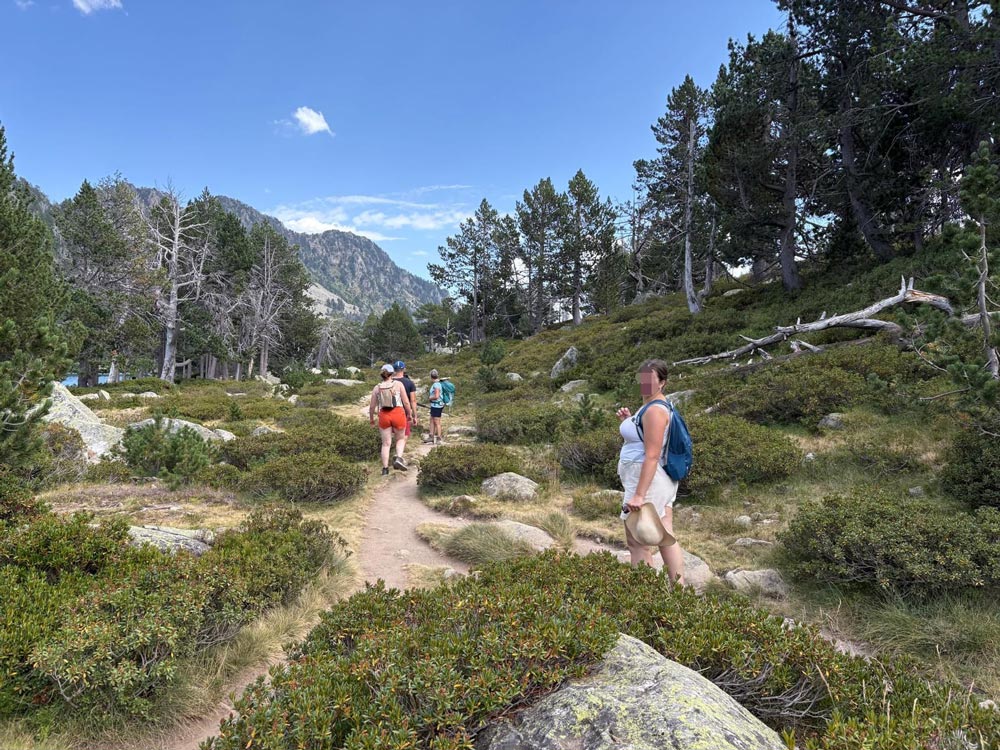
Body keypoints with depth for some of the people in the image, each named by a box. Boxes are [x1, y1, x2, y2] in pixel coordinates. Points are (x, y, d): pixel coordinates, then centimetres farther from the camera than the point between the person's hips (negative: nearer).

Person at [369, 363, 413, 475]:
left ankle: (385, 468, 9)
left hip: (384, 415, 2)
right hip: (398, 414, -2)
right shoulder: (398, 384, -1)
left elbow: (372, 406, 8)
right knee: (401, 439, 17)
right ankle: (399, 458, -8)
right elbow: (406, 402, -3)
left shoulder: (377, 388, 5)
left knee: (386, 443, 10)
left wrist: (371, 418, 23)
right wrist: (409, 413, 11)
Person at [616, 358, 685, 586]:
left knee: (636, 543, -2)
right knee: (666, 539, 12)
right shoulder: (652, 406, 13)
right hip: (662, 481, 10)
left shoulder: (654, 410, -18)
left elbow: (652, 455, -24)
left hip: (648, 480, -10)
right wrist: (628, 421, 10)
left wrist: (638, 495, -27)